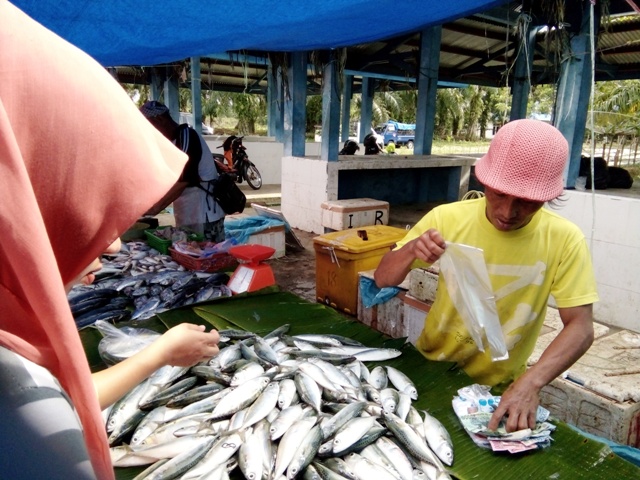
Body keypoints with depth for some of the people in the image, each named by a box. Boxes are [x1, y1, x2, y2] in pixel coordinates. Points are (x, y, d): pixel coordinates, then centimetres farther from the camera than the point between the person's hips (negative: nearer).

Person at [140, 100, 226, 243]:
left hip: (204, 215, -9)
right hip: (186, 215, 9)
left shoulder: (186, 136, -14)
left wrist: (157, 207, -22)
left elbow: (182, 181, -22)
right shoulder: (172, 141, 13)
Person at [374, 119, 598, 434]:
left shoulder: (564, 240, -15)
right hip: (430, 367, 1)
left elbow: (580, 327, -15)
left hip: (498, 389, 0)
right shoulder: (448, 218, -14)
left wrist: (532, 382, -31)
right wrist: (411, 250, -31)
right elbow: (382, 280, -10)